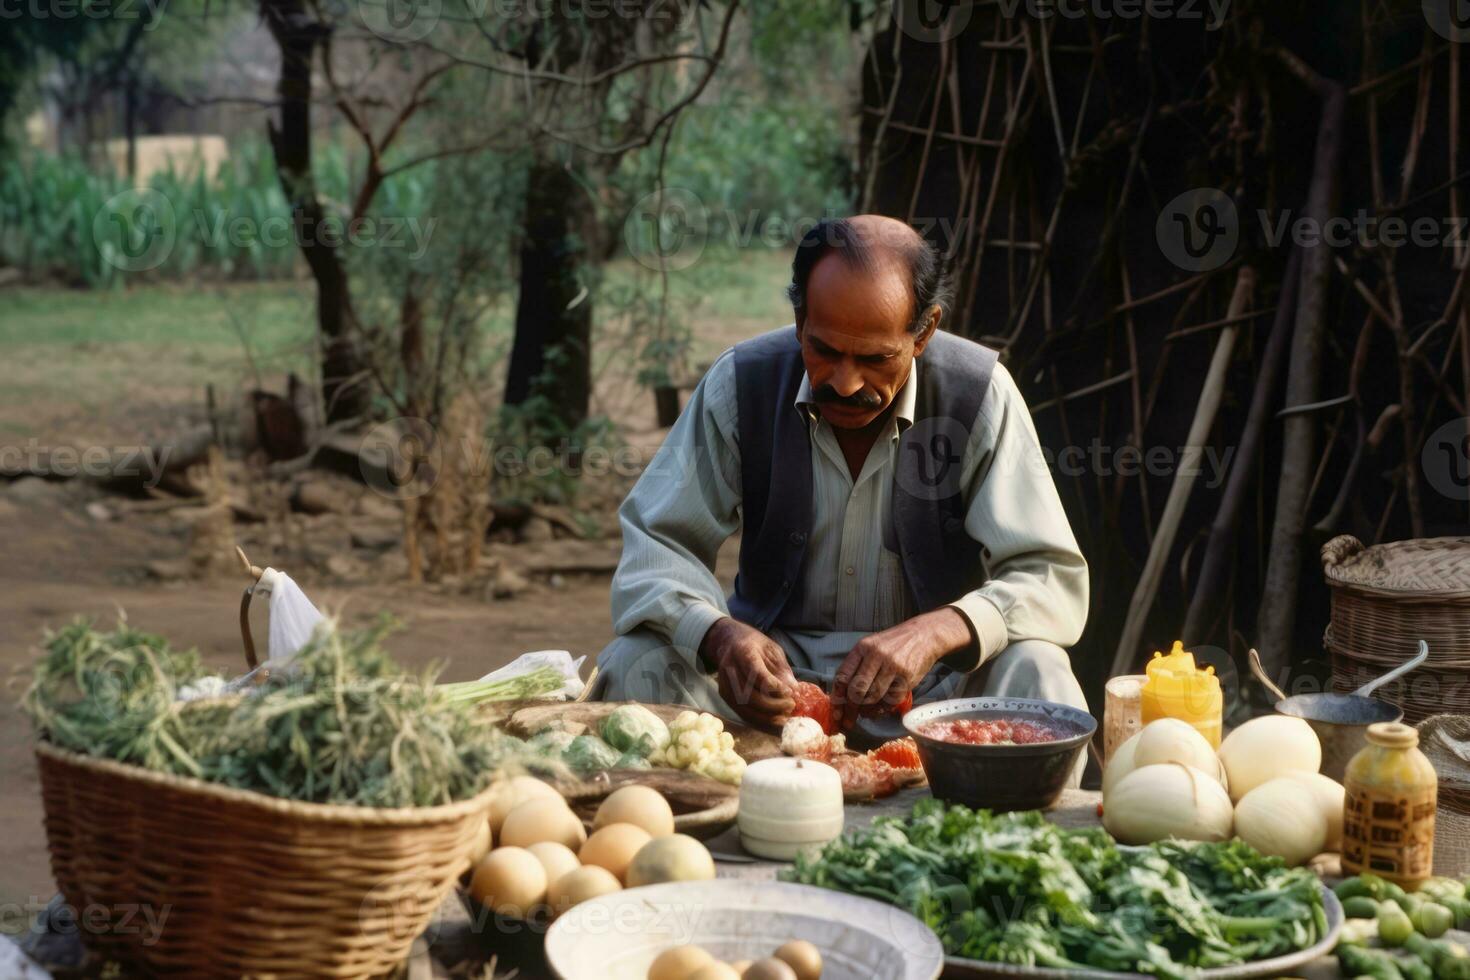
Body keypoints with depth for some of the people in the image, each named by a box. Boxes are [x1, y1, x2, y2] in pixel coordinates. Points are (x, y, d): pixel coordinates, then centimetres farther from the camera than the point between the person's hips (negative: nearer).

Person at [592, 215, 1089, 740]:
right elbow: (655, 544, -6)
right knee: (633, 664, -25)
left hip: (932, 681, -1)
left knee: (1036, 674, -31)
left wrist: (936, 633, -34)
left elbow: (1055, 579, -13)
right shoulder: (741, 382, -8)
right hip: (775, 668, 1)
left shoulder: (980, 395, -12)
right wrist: (718, 634, -29)